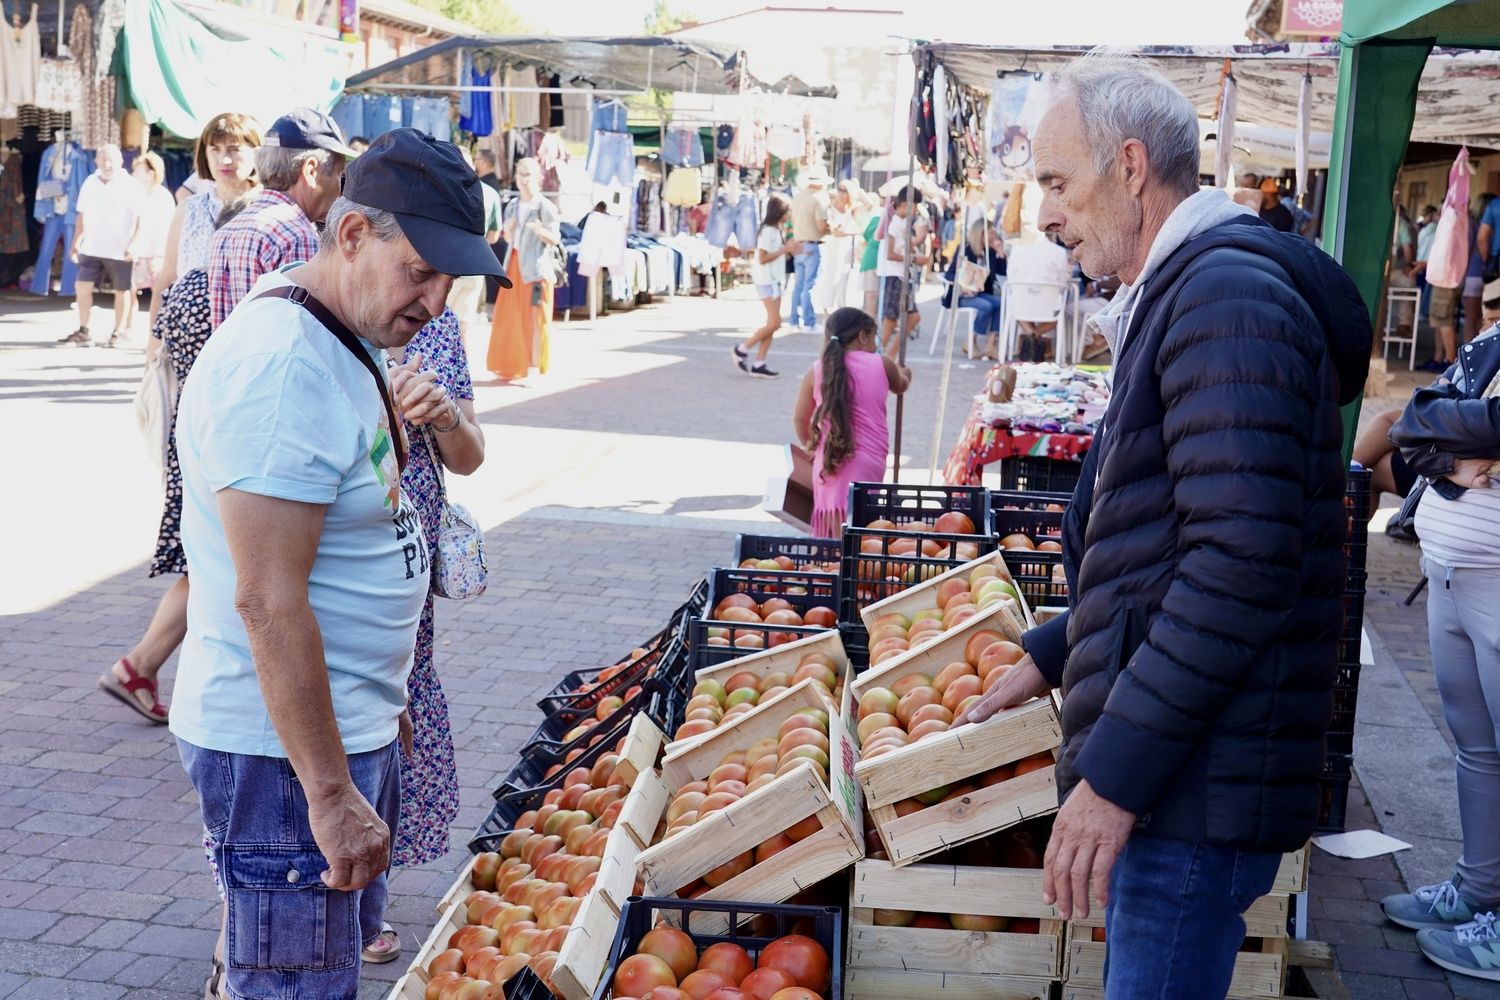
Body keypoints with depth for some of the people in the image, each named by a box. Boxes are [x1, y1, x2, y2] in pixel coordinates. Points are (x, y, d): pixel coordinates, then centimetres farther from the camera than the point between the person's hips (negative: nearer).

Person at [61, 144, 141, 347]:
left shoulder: (130, 186, -7)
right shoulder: (90, 183, 10)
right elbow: (83, 215, 16)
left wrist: (133, 245, -18)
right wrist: (76, 242, 13)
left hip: (119, 251, -5)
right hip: (91, 248, 5)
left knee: (121, 291, 3)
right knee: (82, 287, 2)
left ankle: (118, 333, 12)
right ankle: (83, 331, 11)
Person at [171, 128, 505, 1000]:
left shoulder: (345, 340, 9)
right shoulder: (282, 364, -23)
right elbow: (268, 601, -26)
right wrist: (332, 792, -24)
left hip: (352, 724, 10)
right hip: (284, 748, -10)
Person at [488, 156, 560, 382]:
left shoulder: (545, 206, -4)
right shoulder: (512, 207, 14)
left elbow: (555, 239, -7)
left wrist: (541, 230, -27)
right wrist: (508, 230, -2)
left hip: (536, 267, -6)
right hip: (515, 266, 6)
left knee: (536, 318, -6)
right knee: (510, 317, 7)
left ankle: (536, 367, -4)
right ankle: (512, 367, 16)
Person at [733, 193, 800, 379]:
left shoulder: (776, 230, 14)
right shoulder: (767, 231, -15)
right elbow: (763, 258, -20)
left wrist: (789, 251, 4)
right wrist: (784, 249, -17)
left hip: (775, 280, 10)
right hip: (766, 281, -10)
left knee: (772, 324, 6)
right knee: (774, 323, -12)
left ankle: (759, 364, 7)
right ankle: (742, 349, 0)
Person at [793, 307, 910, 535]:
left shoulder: (817, 371, 5)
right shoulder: (881, 365, 5)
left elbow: (799, 418, 12)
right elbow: (900, 387, 28)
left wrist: (809, 444, 32)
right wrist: (904, 374, 52)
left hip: (829, 461, 1)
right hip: (871, 459, -1)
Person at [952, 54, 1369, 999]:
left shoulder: (1227, 292, -16)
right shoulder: (1179, 295, 18)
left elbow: (1243, 565, -25)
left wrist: (1116, 774, -24)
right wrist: (1053, 656, 23)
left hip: (1199, 782, -11)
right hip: (1177, 776, 11)